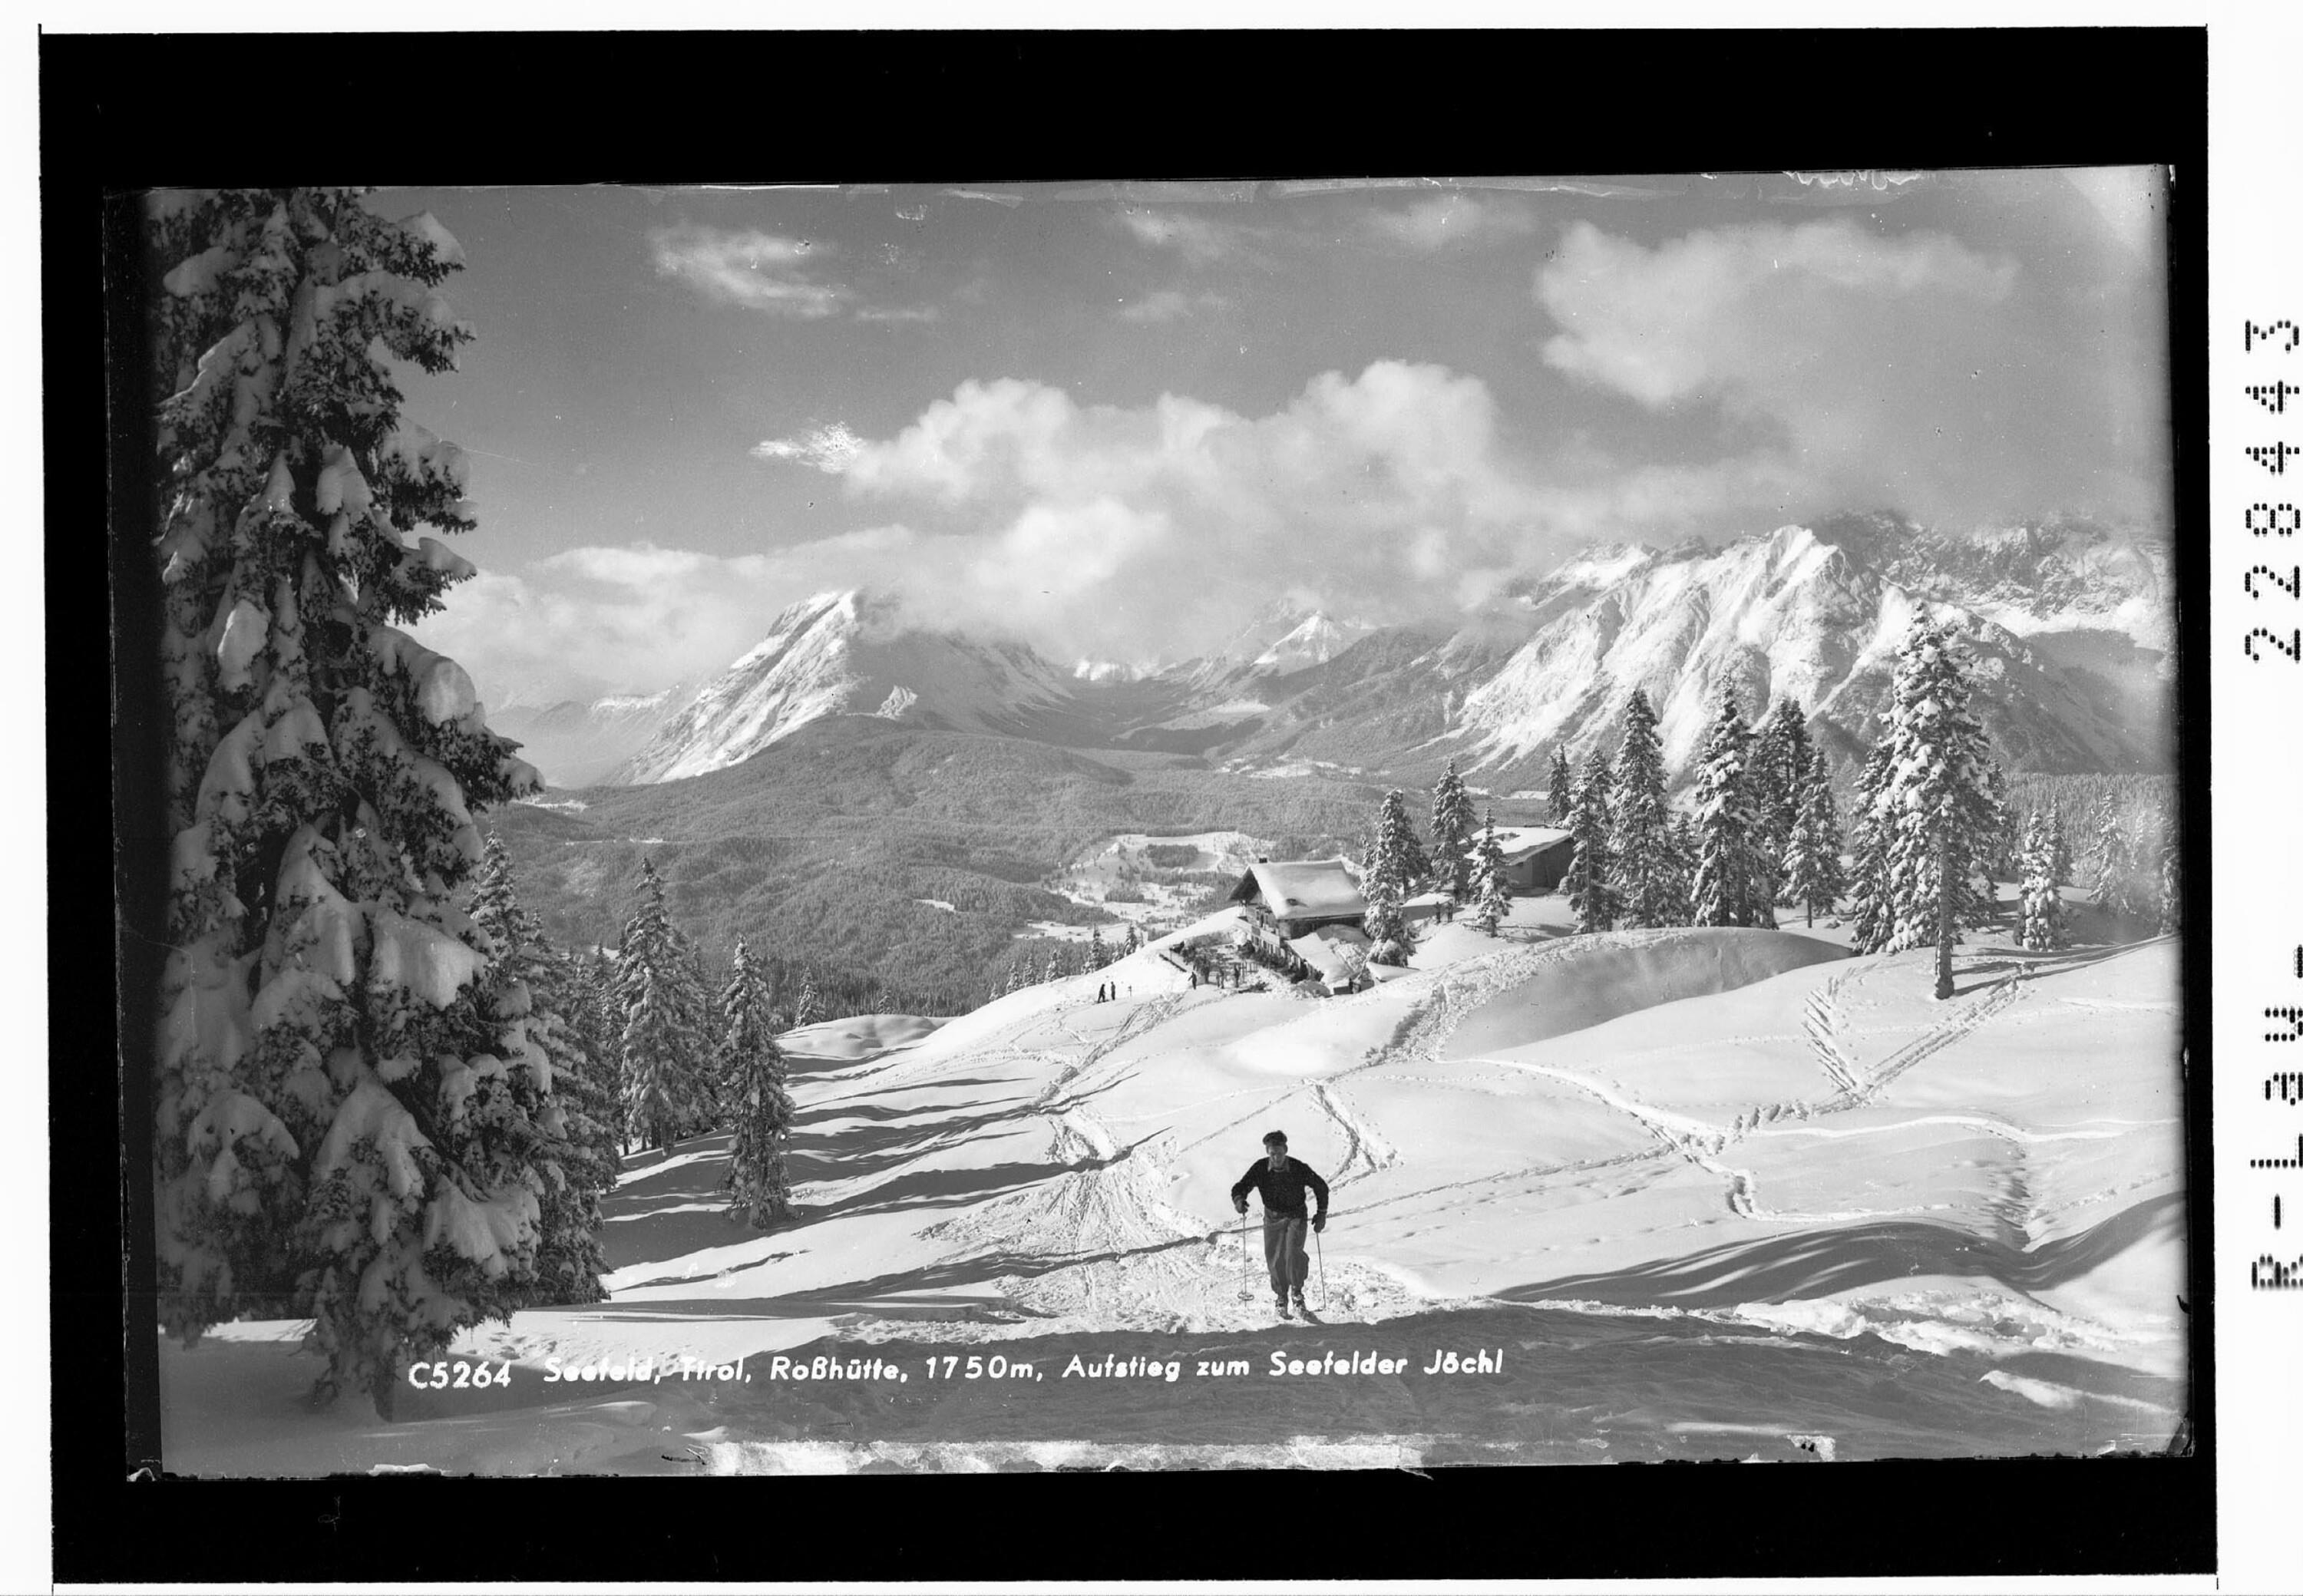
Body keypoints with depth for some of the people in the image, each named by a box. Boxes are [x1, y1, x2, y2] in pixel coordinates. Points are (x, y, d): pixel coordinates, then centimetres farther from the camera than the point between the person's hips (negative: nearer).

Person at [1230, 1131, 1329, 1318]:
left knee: (1293, 1253, -21)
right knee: (1274, 1260, -1)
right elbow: (1241, 1187, -11)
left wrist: (1322, 1213, -5)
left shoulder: (1299, 1169, -17)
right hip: (1273, 1217, 2)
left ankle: (1297, 1291, 3)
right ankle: (1281, 1297, 21)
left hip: (1296, 1216, -2)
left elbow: (1321, 1187, -3)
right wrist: (1239, 1199, -34)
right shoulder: (1260, 1169, -14)